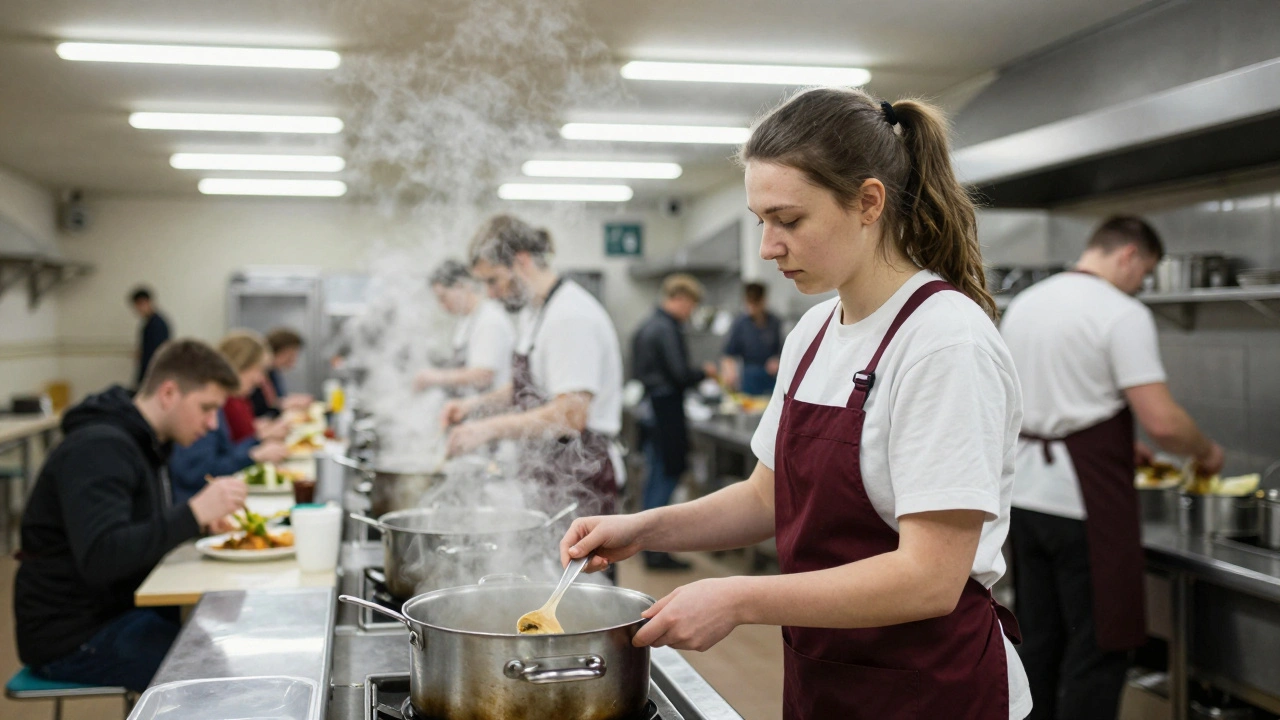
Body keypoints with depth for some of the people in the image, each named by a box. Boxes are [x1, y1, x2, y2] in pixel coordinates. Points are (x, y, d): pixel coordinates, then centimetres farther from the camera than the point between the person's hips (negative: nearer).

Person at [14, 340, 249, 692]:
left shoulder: (139, 440, 12)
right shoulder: (99, 449, -19)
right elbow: (99, 559, -30)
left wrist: (196, 518, 2)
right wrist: (193, 513, -32)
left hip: (119, 610, 9)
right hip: (73, 638, -9)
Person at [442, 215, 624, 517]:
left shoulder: (570, 316, -18)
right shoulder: (533, 311, 15)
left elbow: (571, 415, -26)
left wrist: (491, 428, -24)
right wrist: (478, 403, 11)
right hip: (544, 473, 9)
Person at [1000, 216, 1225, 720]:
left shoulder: (1023, 304, 12)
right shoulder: (1122, 314, -12)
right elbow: (1162, 422, -18)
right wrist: (1205, 451, 3)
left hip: (1026, 494, 8)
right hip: (1085, 503, -8)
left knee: (1040, 641, 16)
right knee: (1097, 651, 2)